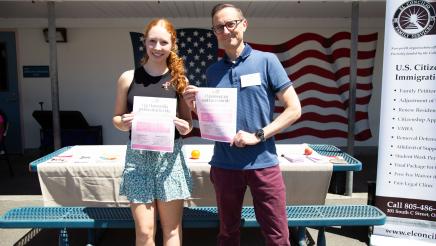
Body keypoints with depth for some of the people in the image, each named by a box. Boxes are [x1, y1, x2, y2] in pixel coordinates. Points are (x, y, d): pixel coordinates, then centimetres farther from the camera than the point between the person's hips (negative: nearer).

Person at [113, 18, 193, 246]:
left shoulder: (179, 79, 2)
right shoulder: (128, 78, 1)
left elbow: (188, 121, 8)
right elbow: (116, 117, 8)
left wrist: (185, 127, -14)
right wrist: (124, 123, -14)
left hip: (170, 156, 1)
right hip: (138, 157, 0)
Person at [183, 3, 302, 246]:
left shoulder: (266, 61, -3)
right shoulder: (212, 71, 8)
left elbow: (294, 109, -5)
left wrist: (258, 135, -15)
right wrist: (194, 106, -6)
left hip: (263, 163, -3)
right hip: (224, 164, 3)